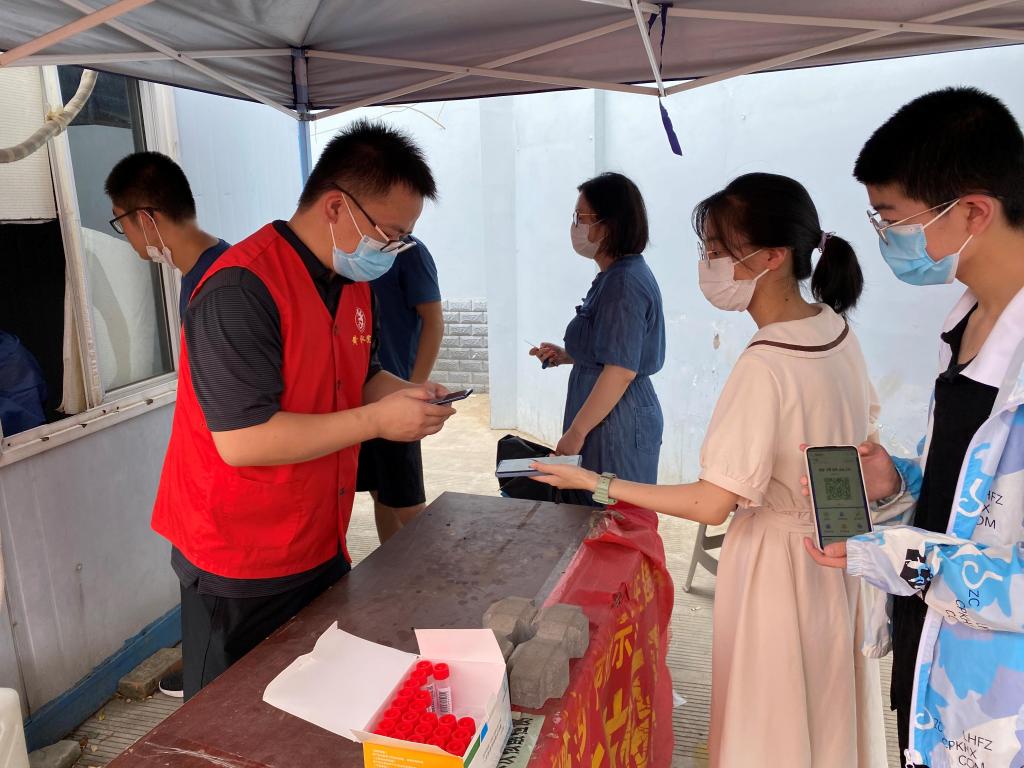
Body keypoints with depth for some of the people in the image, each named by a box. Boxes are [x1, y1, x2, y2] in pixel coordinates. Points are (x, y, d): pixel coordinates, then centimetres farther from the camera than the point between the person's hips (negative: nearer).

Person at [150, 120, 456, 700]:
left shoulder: (354, 284, 5)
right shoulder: (241, 289, -24)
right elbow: (243, 440, -28)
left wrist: (406, 394, -4)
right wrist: (377, 420, -24)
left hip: (323, 547, 8)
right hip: (241, 568, -7)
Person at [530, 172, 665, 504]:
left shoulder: (623, 283, -19)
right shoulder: (620, 274, 13)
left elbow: (621, 370, -23)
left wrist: (575, 432, -18)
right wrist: (568, 356, 11)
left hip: (616, 426, -10)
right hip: (617, 419, 10)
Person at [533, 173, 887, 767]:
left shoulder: (764, 368, -30)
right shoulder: (837, 326, -5)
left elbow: (711, 505, -26)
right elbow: (863, 440, 9)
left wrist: (596, 483, -20)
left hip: (781, 561, -8)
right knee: (832, 710, 27)